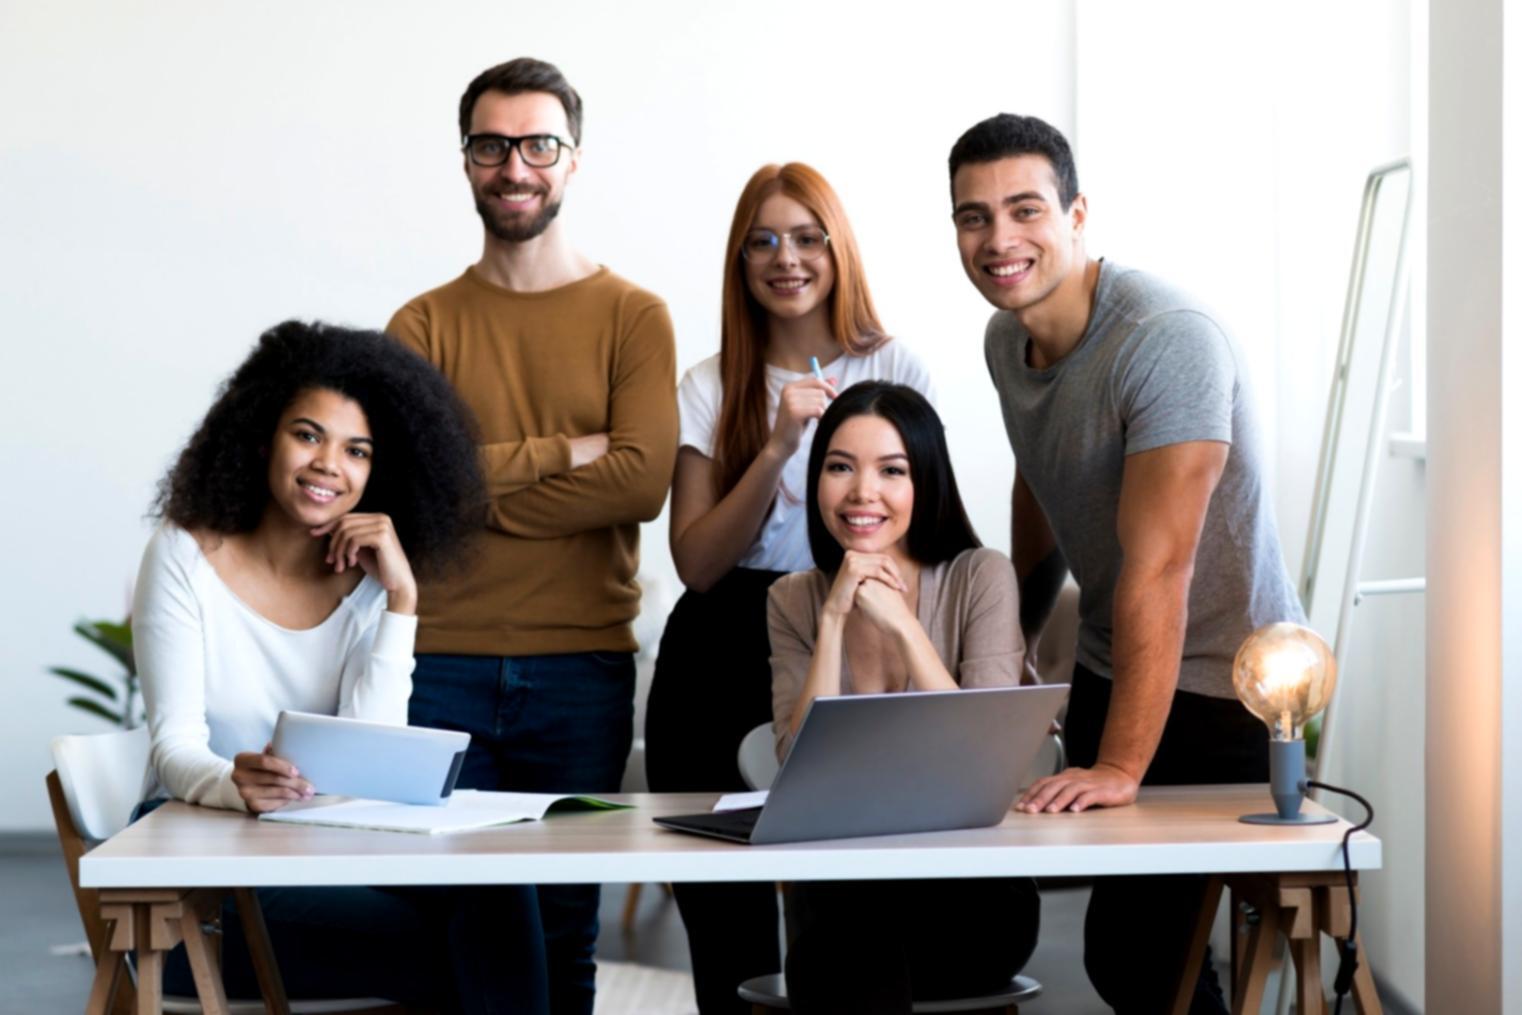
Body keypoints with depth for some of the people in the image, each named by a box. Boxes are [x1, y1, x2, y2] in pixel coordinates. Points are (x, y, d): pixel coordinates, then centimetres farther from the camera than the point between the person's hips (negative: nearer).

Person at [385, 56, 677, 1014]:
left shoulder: (633, 317, 4)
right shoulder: (425, 325, 8)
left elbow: (643, 480, -10)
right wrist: (562, 451, -10)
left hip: (582, 669, -1)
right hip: (442, 664, 1)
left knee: (565, 924, 6)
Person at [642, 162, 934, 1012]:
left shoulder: (896, 373, 3)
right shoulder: (712, 388, 5)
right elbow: (697, 563, -5)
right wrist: (778, 448, -15)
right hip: (723, 662, 2)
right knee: (724, 923, 3)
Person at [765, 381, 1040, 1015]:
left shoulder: (980, 577, -2)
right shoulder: (793, 601, 6)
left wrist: (902, 624, -17)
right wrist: (834, 620, -12)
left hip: (972, 893, -2)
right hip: (841, 884, 2)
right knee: (855, 944, -32)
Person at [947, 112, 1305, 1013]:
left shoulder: (1167, 338, -24)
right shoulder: (1006, 342, 3)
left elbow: (1156, 569, -28)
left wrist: (1121, 768, -31)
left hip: (1221, 693, -8)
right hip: (1108, 673, 8)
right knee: (1129, 937, 10)